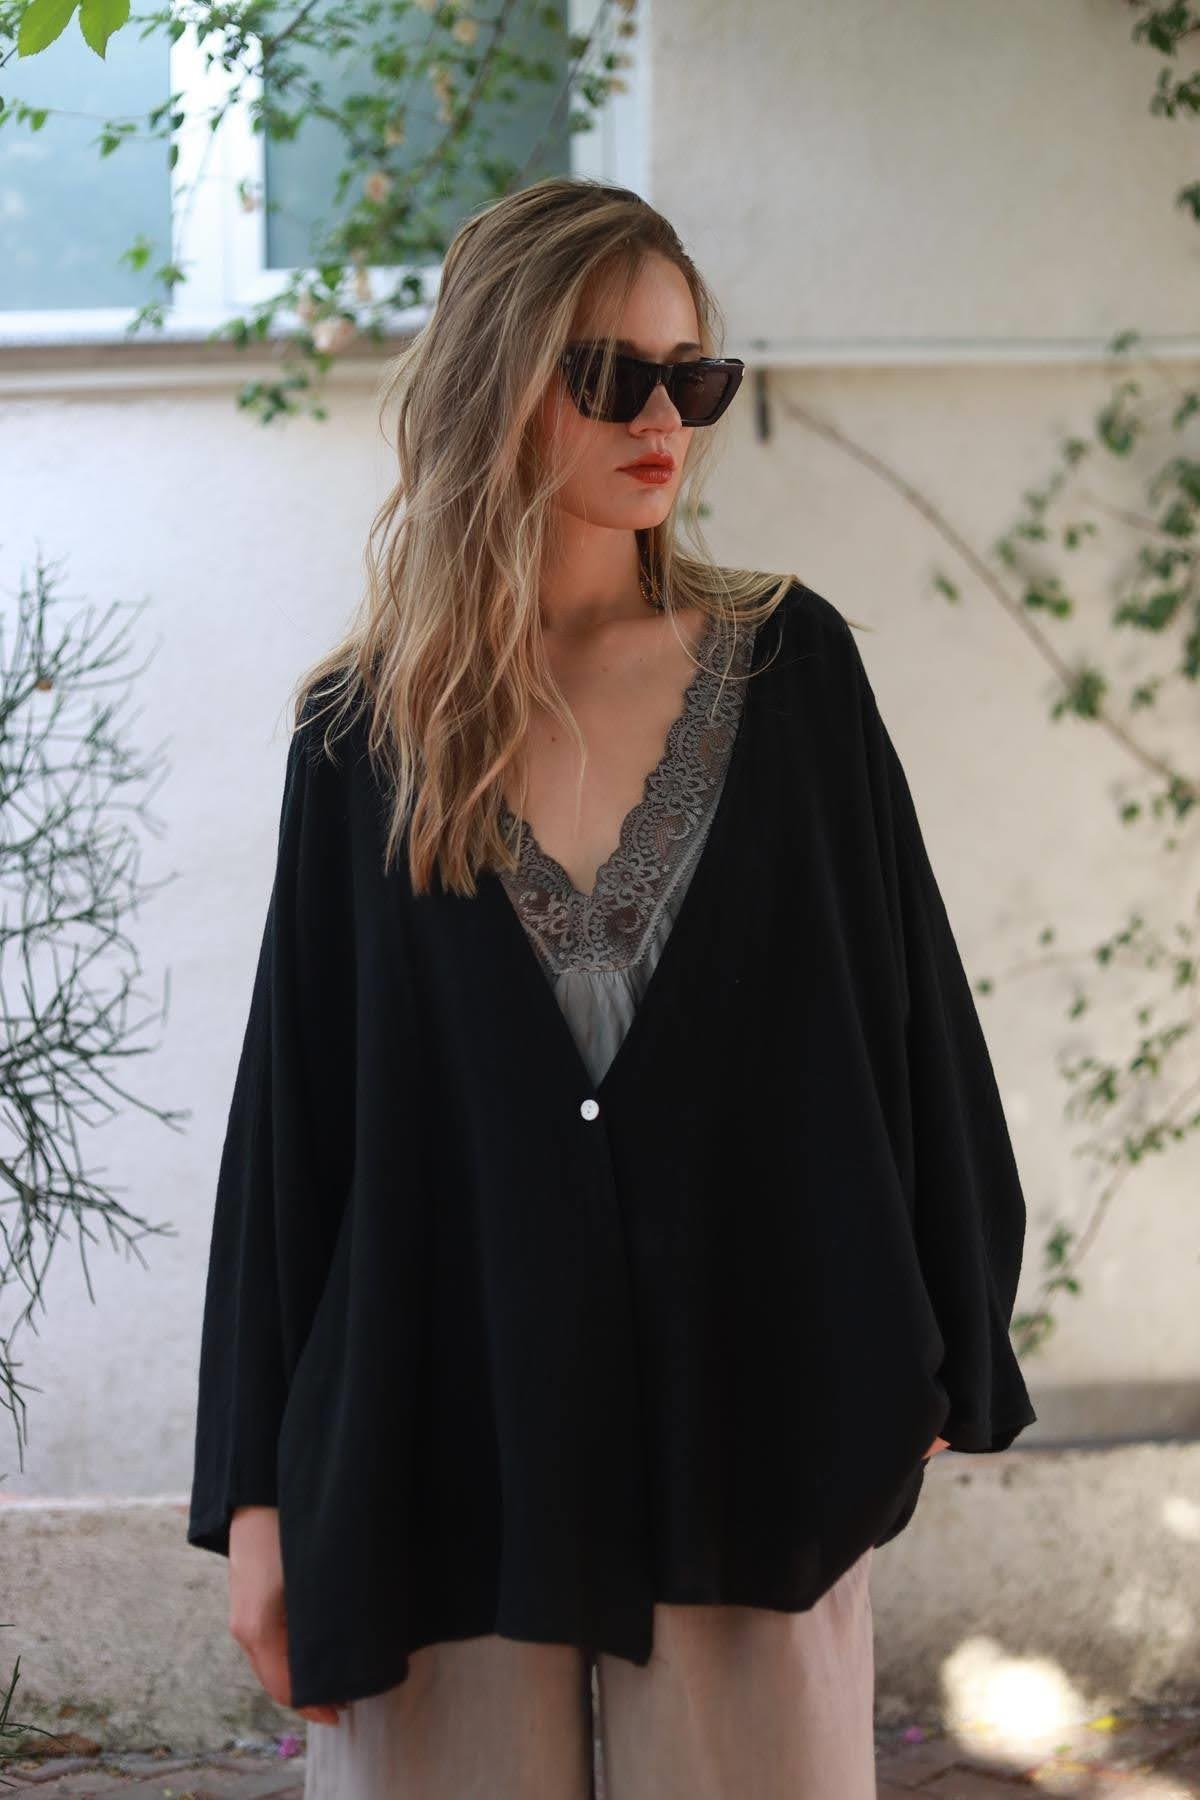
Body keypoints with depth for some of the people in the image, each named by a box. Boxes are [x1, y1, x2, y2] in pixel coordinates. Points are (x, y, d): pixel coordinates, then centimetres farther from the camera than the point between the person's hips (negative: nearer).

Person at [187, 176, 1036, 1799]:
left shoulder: (787, 665, 2)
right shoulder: (366, 733, 2)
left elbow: (905, 1001, 4)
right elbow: (295, 1103, 3)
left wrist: (937, 1364, 2)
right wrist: (257, 1486, 1)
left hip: (750, 1416, 0)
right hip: (448, 1438, 0)